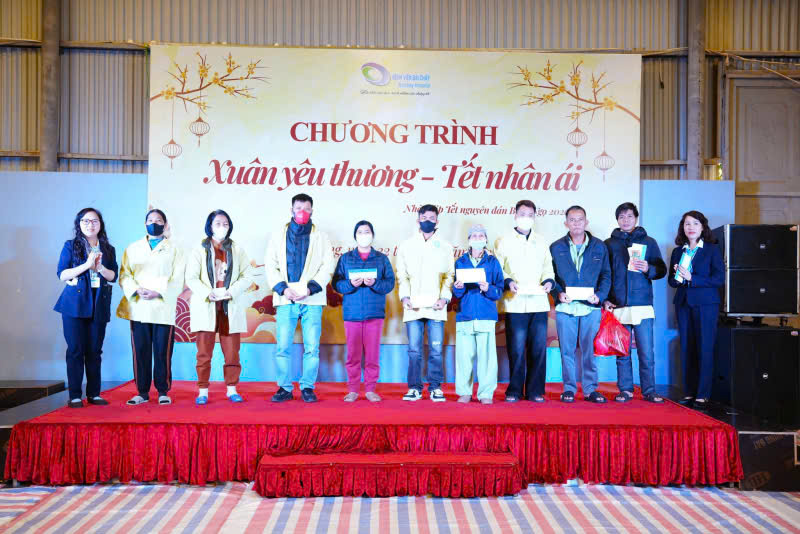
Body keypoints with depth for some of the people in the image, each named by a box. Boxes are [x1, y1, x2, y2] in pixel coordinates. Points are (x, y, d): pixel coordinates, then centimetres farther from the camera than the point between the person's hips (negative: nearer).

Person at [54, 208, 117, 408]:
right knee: (75, 350, -3)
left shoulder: (108, 249, 13)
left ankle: (94, 393, 11)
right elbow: (62, 275, -4)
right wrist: (86, 265, -14)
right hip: (75, 304, -2)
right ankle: (75, 396, 1)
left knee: (94, 351, 5)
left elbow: (113, 276, 6)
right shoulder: (70, 246, 5)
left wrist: (100, 267, -13)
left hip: (99, 305, 2)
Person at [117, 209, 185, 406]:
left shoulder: (174, 250, 10)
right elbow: (124, 275, 8)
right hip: (138, 308, 2)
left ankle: (163, 391, 8)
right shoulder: (133, 249, 17)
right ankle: (142, 392, 12)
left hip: (163, 308, -2)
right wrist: (137, 290, -11)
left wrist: (158, 293, -12)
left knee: (163, 352, -2)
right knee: (140, 351, 2)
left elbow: (177, 281, 2)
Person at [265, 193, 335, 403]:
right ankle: (285, 388, 11)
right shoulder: (279, 235, 14)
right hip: (286, 299, 1)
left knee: (312, 347, -1)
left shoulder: (321, 237, 11)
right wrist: (283, 289, -7)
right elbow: (270, 266, 8)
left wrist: (310, 289, -10)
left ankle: (308, 387, 10)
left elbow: (327, 267, 3)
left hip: (312, 300, -1)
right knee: (283, 346, 0)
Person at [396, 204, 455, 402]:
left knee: (436, 350, -1)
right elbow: (401, 275, 9)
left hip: (436, 307, 0)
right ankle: (414, 388, 9)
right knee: (414, 350, 1)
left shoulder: (445, 247, 13)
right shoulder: (406, 245, 13)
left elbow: (449, 275, 10)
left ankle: (435, 388, 8)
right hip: (413, 307, 0)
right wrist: (404, 296, -6)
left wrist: (444, 297, -5)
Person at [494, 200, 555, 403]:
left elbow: (547, 267, 19)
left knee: (539, 348, 1)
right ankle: (514, 391, 8)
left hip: (539, 303, 3)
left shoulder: (541, 242, 20)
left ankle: (535, 391, 10)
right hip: (515, 304, -3)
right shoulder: (503, 241, 9)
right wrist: (508, 282, -15)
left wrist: (549, 281, -2)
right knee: (516, 349, -4)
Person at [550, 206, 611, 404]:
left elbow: (606, 275, 10)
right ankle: (569, 388, 13)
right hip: (565, 306, 0)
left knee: (589, 349, 3)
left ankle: (590, 389, 13)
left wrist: (599, 295, -6)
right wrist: (558, 293, -9)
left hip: (591, 307, 0)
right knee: (567, 350, 3)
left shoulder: (599, 247, 10)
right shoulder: (556, 248, 8)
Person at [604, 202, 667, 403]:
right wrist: (605, 299, 0)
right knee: (622, 352, 4)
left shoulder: (649, 242, 11)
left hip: (643, 305, -1)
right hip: (618, 306, 1)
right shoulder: (609, 244, 11)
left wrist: (648, 269, -12)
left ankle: (649, 391, 8)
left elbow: (662, 270, 9)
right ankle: (625, 390, 12)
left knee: (646, 352, -1)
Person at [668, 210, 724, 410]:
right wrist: (677, 277, -10)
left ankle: (702, 395, 1)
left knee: (705, 349, -4)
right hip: (683, 304, 4)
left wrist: (691, 278, -16)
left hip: (706, 304, -4)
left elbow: (719, 279, -8)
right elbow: (672, 281, 13)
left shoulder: (712, 249, 1)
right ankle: (689, 392, 10)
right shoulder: (677, 252, 13)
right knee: (686, 349, 5)